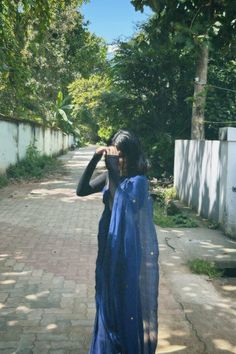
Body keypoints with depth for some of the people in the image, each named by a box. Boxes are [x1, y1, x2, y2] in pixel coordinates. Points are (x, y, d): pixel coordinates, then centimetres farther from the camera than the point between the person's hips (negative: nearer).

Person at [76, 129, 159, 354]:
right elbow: (81, 190, -4)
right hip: (109, 247, 6)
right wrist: (94, 160, -14)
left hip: (131, 250, -6)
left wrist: (112, 166, -29)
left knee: (129, 299, 6)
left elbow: (122, 201, -30)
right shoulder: (109, 175, 1)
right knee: (109, 298, 18)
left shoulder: (139, 180, -16)